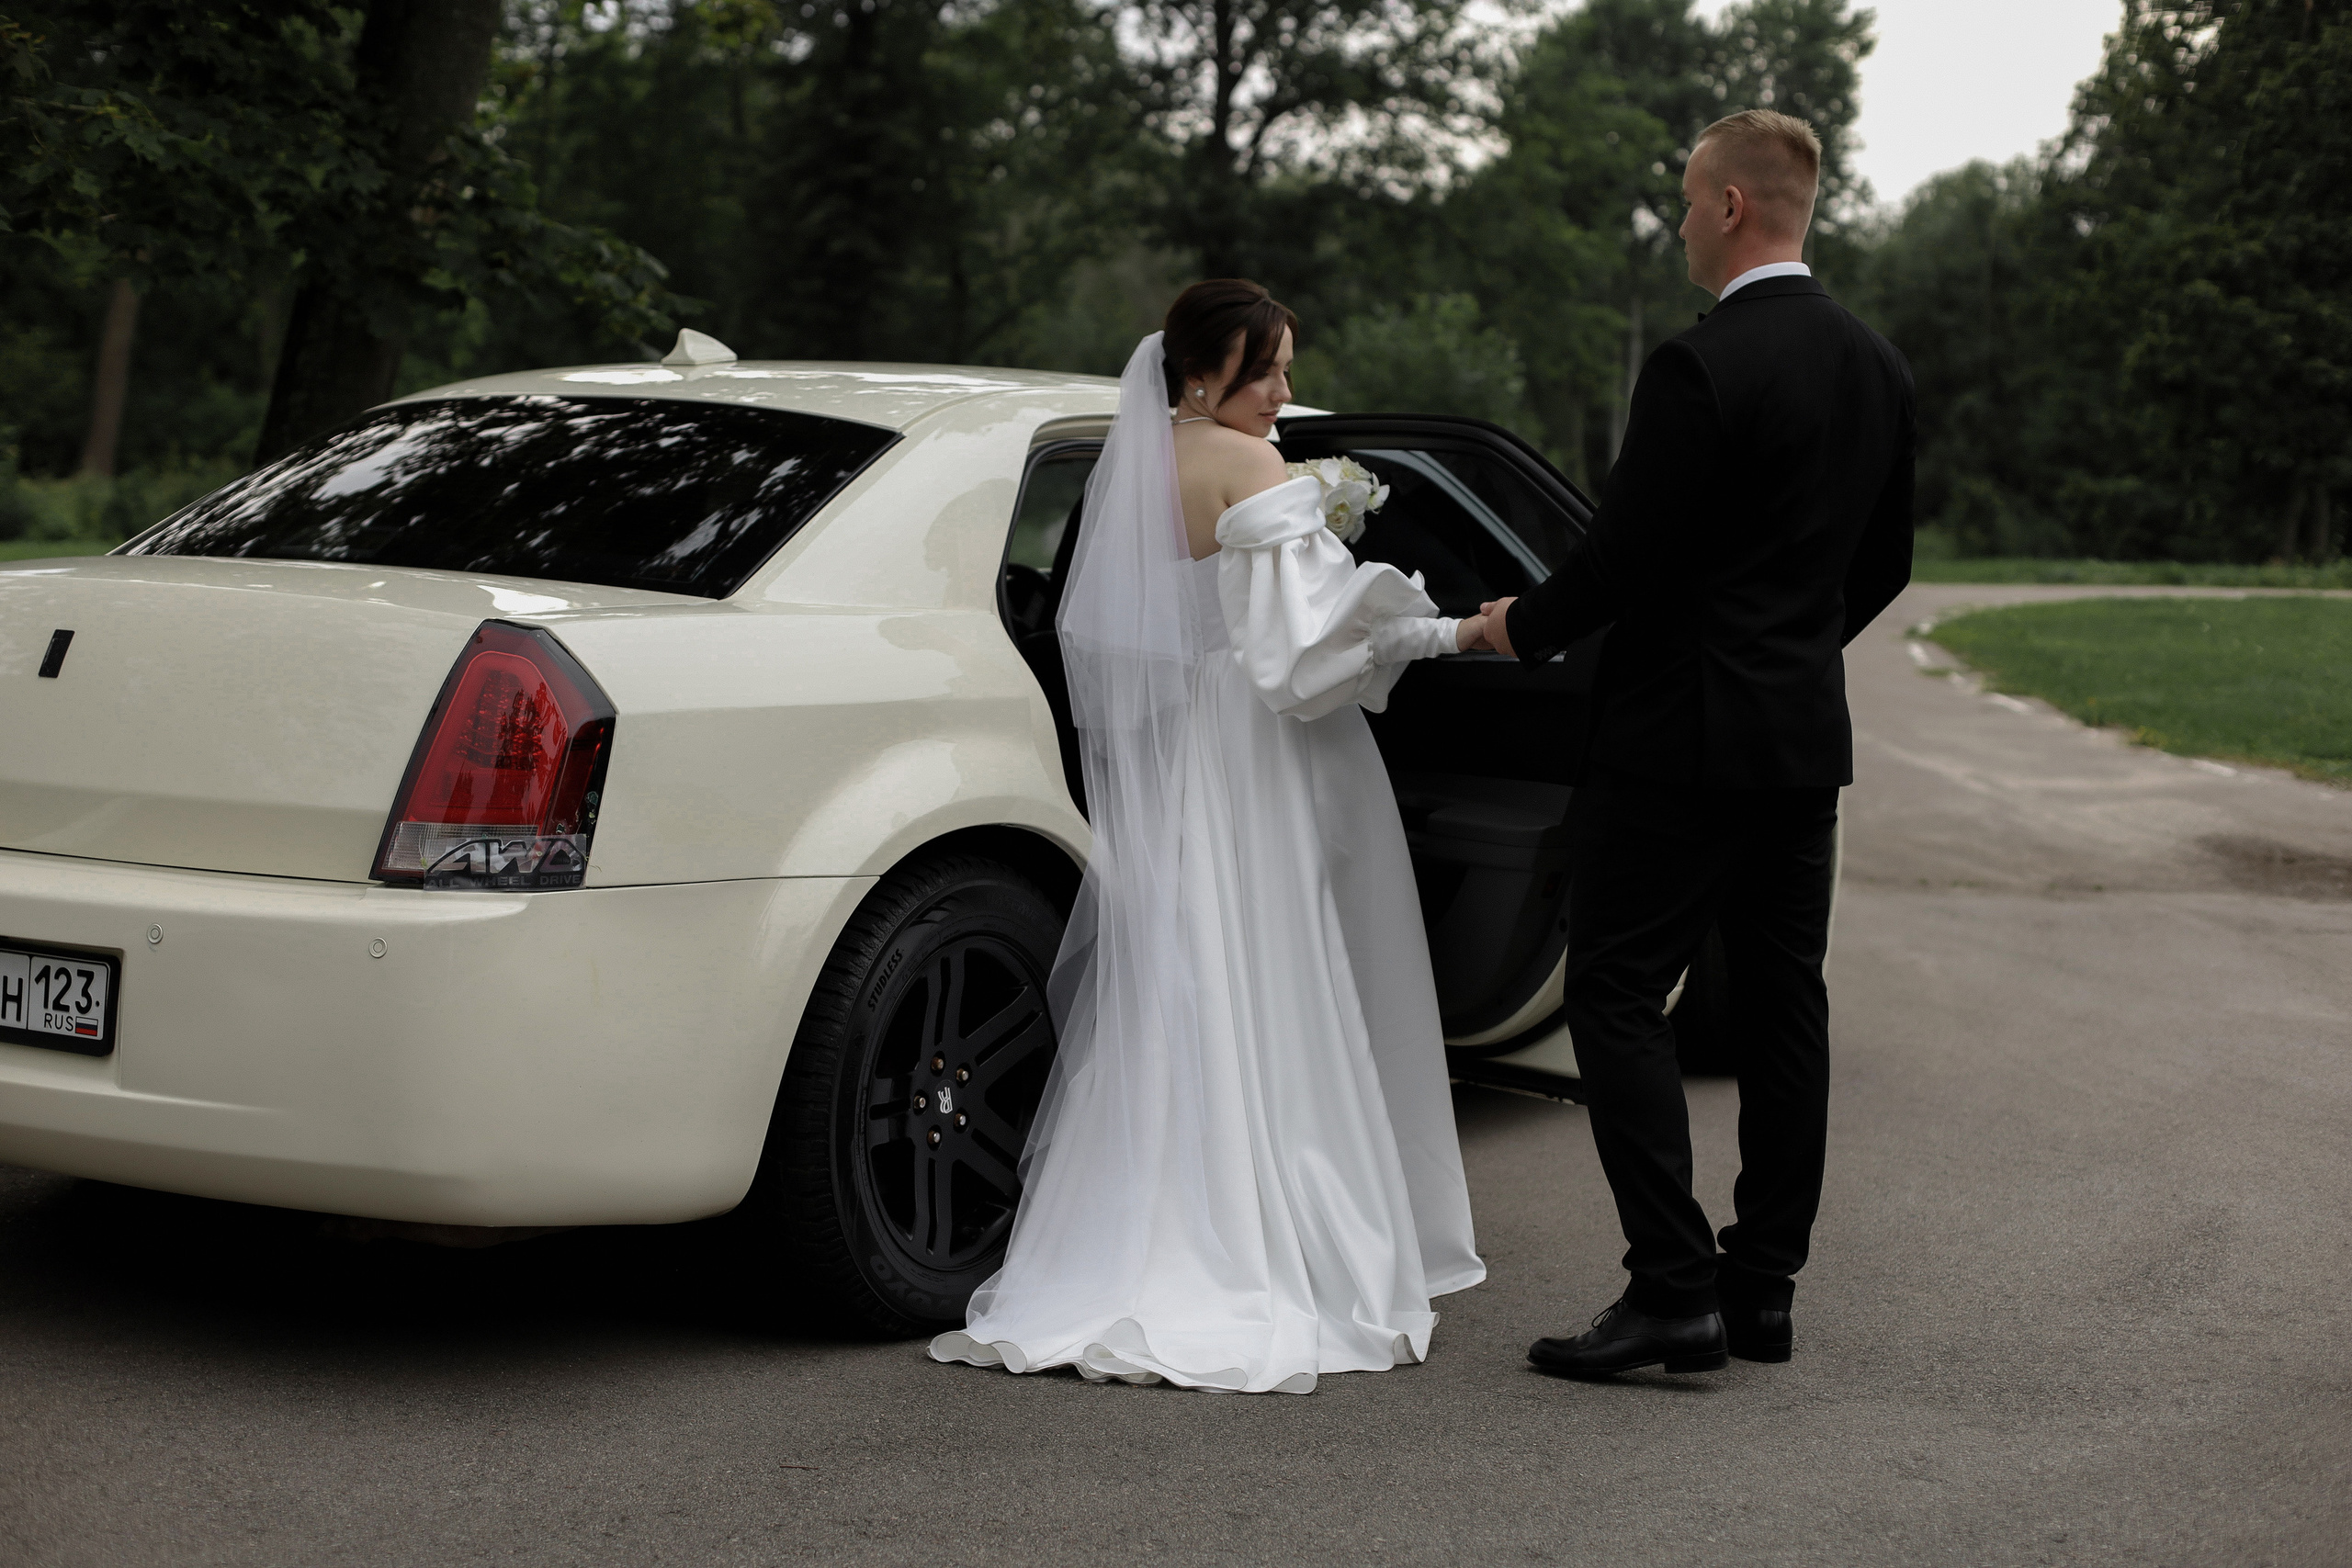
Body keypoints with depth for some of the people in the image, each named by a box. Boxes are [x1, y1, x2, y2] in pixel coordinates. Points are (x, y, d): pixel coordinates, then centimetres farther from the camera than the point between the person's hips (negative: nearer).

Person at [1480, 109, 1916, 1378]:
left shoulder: (1698, 368, -18)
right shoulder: (1878, 367, 8)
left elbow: (1626, 556, -18)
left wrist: (1522, 625, 0)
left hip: (1681, 738, -8)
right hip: (1808, 740, 8)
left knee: (1618, 1001, -3)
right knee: (1782, 1007, 11)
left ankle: (1673, 1291, -7)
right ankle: (1762, 1290, 16)